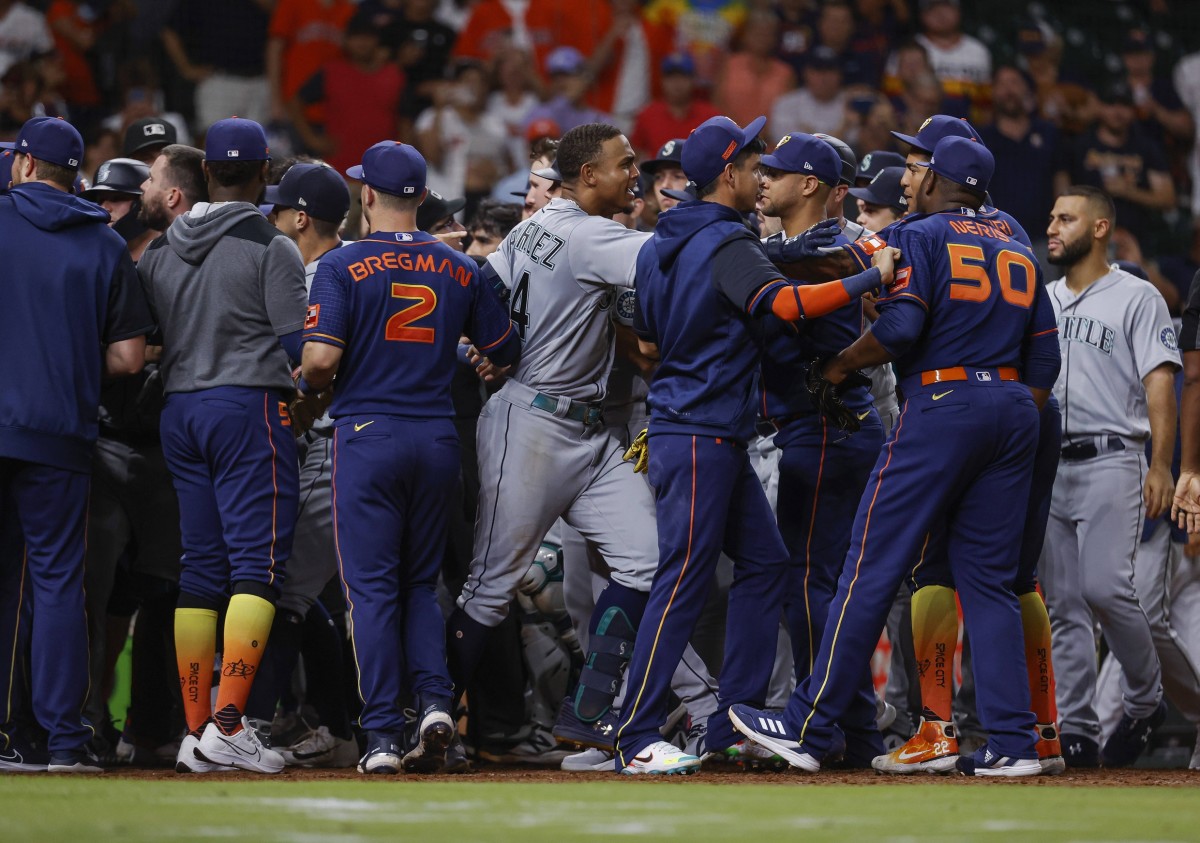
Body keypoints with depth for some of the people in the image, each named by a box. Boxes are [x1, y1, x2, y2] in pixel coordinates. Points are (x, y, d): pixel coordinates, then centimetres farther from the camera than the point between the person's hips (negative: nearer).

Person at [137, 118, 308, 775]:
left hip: (177, 413, 6)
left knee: (199, 570, 8)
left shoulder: (159, 251, 11)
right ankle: (228, 724, -16)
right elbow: (299, 345, -11)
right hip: (250, 407, -6)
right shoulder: (271, 248, -7)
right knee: (258, 565, -5)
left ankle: (195, 733, 6)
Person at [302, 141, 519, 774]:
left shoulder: (344, 266, -7)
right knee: (420, 582, 17)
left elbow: (320, 357, -16)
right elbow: (506, 353, 12)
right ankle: (435, 700, -3)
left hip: (368, 435, -4)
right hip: (438, 436, 4)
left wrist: (307, 387, 6)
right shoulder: (460, 270, 6)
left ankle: (383, 737, -5)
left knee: (372, 587, 0)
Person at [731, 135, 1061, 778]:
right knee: (989, 580, 8)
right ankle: (1012, 743, 0)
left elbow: (900, 326, -15)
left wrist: (839, 366, -2)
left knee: (872, 568, -4)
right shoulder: (1016, 253, 19)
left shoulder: (918, 234, -1)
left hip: (941, 407, -6)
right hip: (1013, 410, 6)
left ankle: (809, 728, -3)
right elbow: (1045, 360, 15)